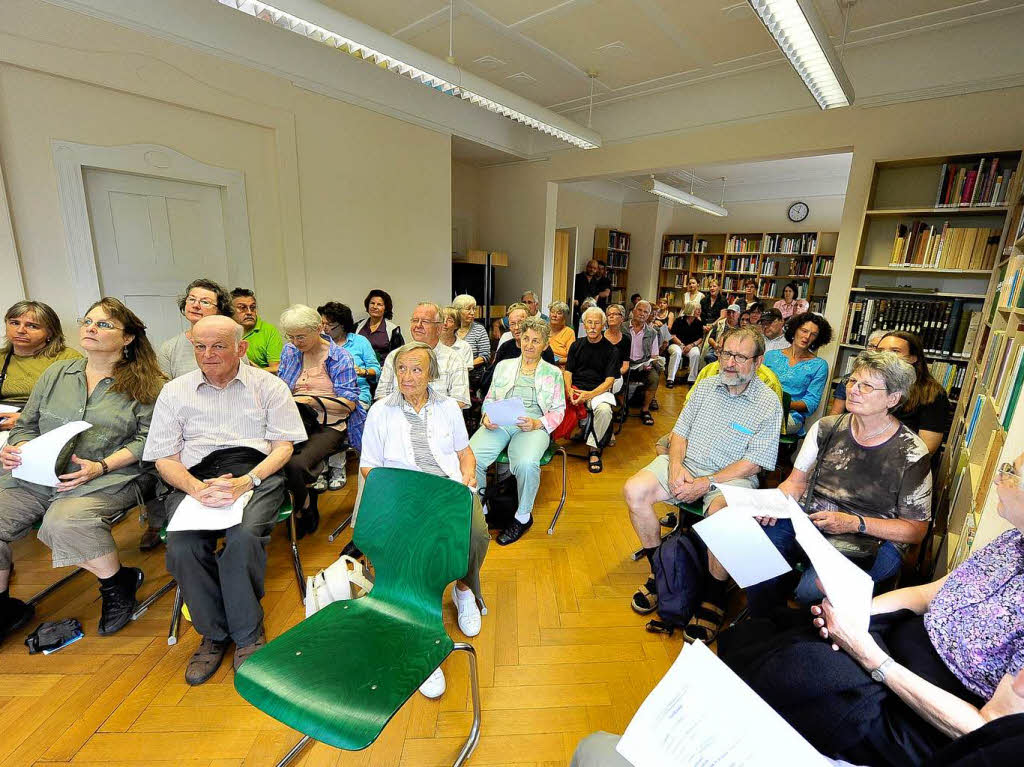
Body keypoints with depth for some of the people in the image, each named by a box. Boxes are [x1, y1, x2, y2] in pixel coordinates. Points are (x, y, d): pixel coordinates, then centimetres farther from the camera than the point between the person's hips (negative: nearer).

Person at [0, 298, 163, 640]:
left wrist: (101, 466, -16)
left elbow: (147, 439, -6)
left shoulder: (145, 384, 0)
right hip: (36, 476, 6)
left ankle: (119, 583, -5)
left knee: (66, 520, -31)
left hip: (109, 477, -6)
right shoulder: (56, 373, 16)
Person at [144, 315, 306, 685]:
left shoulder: (268, 385, 9)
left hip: (255, 471, -2)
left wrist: (245, 482, -15)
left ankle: (247, 634, -7)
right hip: (196, 477, 3)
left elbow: (284, 446, 2)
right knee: (181, 546, -26)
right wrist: (197, 488, -12)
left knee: (245, 535, -31)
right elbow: (164, 458, 9)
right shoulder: (175, 391, 15)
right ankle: (214, 633, -1)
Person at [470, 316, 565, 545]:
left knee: (526, 463, -35)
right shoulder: (504, 366, 24)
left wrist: (537, 423, -10)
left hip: (533, 426, -2)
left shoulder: (553, 373, 18)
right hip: (499, 424, 2)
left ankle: (523, 516, -7)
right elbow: (489, 399, 21)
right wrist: (487, 417, -2)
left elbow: (558, 410, 10)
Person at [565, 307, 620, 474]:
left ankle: (593, 449, -15)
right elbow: (568, 371, 10)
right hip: (575, 388, 3)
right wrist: (569, 390, -12)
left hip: (599, 390, -2)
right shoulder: (576, 345, 12)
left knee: (604, 410, -36)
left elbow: (609, 380, -5)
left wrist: (589, 395, -21)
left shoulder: (610, 350, 2)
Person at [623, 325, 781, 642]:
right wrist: (676, 465, -9)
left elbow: (753, 463, -10)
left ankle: (714, 597, -8)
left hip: (732, 476, -4)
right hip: (685, 464, 5)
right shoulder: (705, 386, 9)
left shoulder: (769, 404, -5)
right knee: (634, 490, -18)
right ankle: (659, 570, 3)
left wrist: (706, 483, -18)